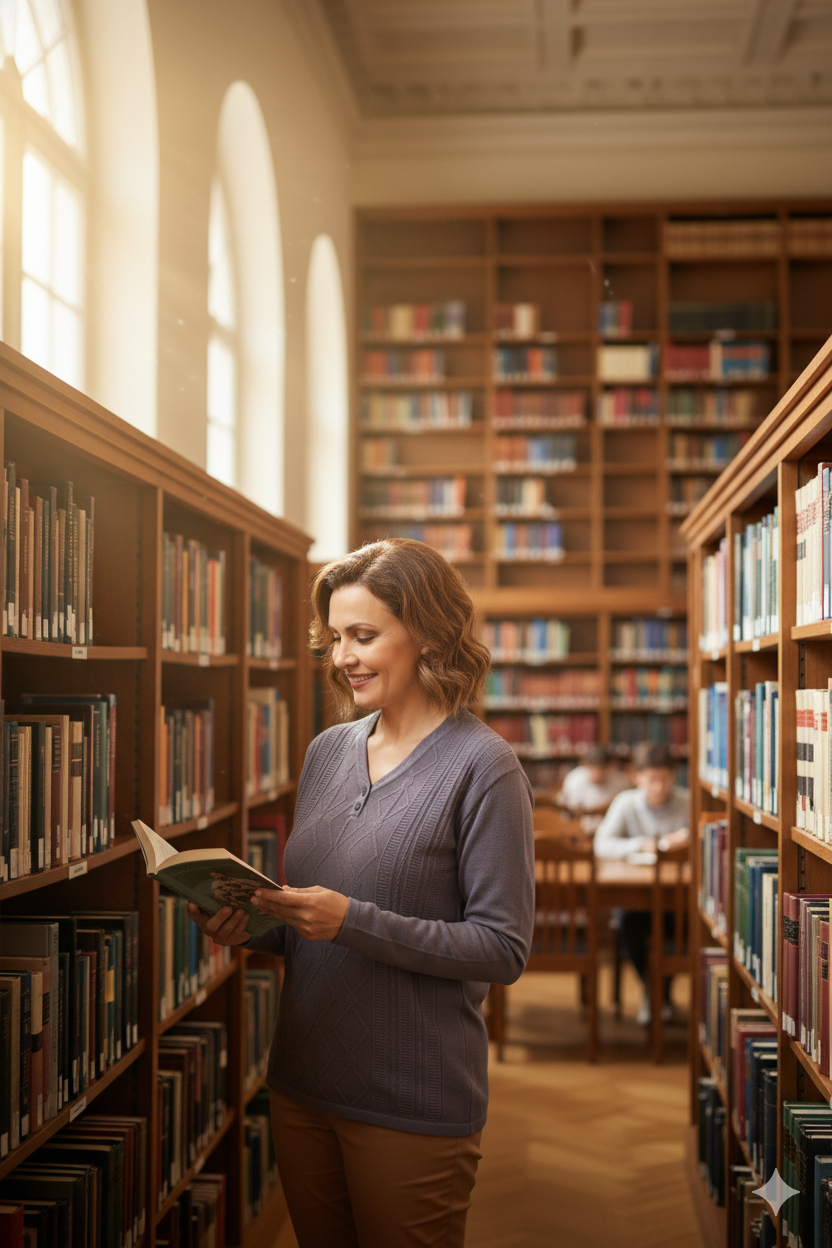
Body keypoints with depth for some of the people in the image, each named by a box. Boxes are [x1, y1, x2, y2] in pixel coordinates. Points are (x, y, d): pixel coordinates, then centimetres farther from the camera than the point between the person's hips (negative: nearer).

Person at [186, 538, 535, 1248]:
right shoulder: (328, 751, 7)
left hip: (414, 1104, -6)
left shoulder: (482, 768, -13)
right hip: (303, 1084, 6)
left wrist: (354, 922, -24)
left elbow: (504, 949, -16)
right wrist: (251, 927, -6)